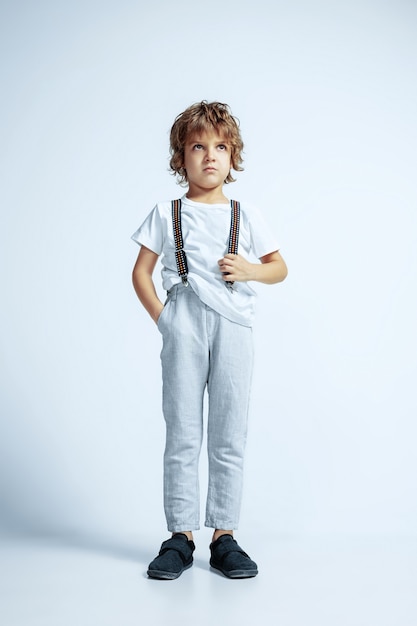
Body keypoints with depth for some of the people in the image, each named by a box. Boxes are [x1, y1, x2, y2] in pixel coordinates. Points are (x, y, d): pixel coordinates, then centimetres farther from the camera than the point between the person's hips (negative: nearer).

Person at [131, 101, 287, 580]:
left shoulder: (245, 216, 13)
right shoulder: (167, 214, 10)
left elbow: (280, 267, 17)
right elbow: (141, 273, 10)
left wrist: (251, 270, -4)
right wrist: (160, 316, -2)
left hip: (233, 327, 1)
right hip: (183, 329, -1)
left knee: (229, 436, 3)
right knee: (182, 434, 1)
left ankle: (224, 535, 11)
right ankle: (180, 535, 10)